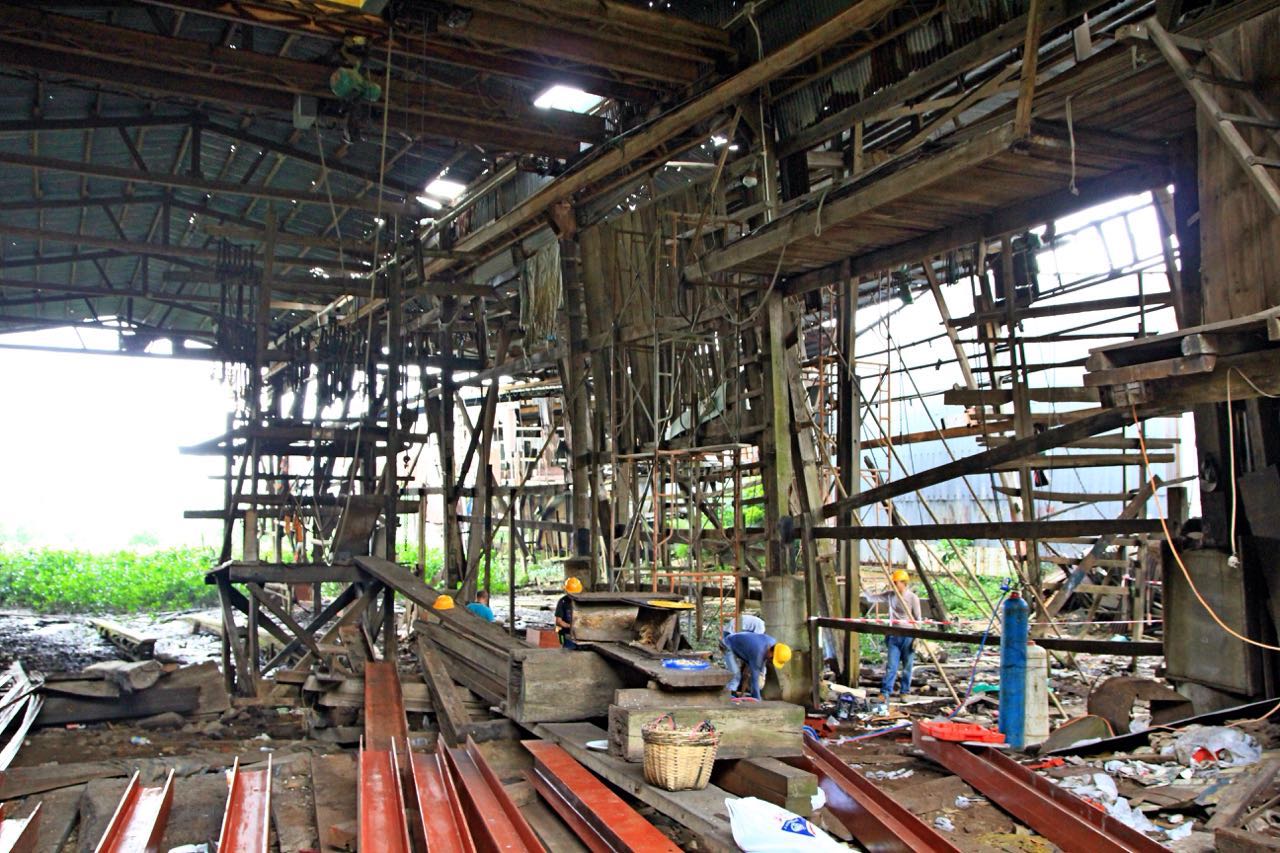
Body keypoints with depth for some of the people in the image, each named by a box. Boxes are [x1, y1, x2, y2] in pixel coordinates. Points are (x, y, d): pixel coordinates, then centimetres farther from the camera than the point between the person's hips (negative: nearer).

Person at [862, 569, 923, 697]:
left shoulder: (912, 598, -7)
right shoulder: (890, 595, 4)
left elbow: (918, 619, -4)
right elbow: (871, 598, 4)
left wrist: (916, 638, -7)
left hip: (908, 637, -3)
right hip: (894, 636, 3)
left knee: (907, 667, 6)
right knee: (891, 666, 0)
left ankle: (905, 692, 17)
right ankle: (885, 692, 2)